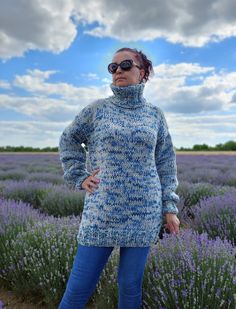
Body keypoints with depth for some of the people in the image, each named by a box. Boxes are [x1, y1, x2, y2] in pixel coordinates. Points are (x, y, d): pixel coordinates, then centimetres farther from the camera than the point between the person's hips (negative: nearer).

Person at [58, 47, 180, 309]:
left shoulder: (155, 114, 6)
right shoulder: (97, 109, 3)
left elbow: (166, 162, 10)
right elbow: (68, 140, 14)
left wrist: (170, 207, 6)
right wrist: (79, 177, 3)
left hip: (144, 213, 1)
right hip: (101, 212, 0)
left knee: (131, 285, 12)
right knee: (79, 287, 6)